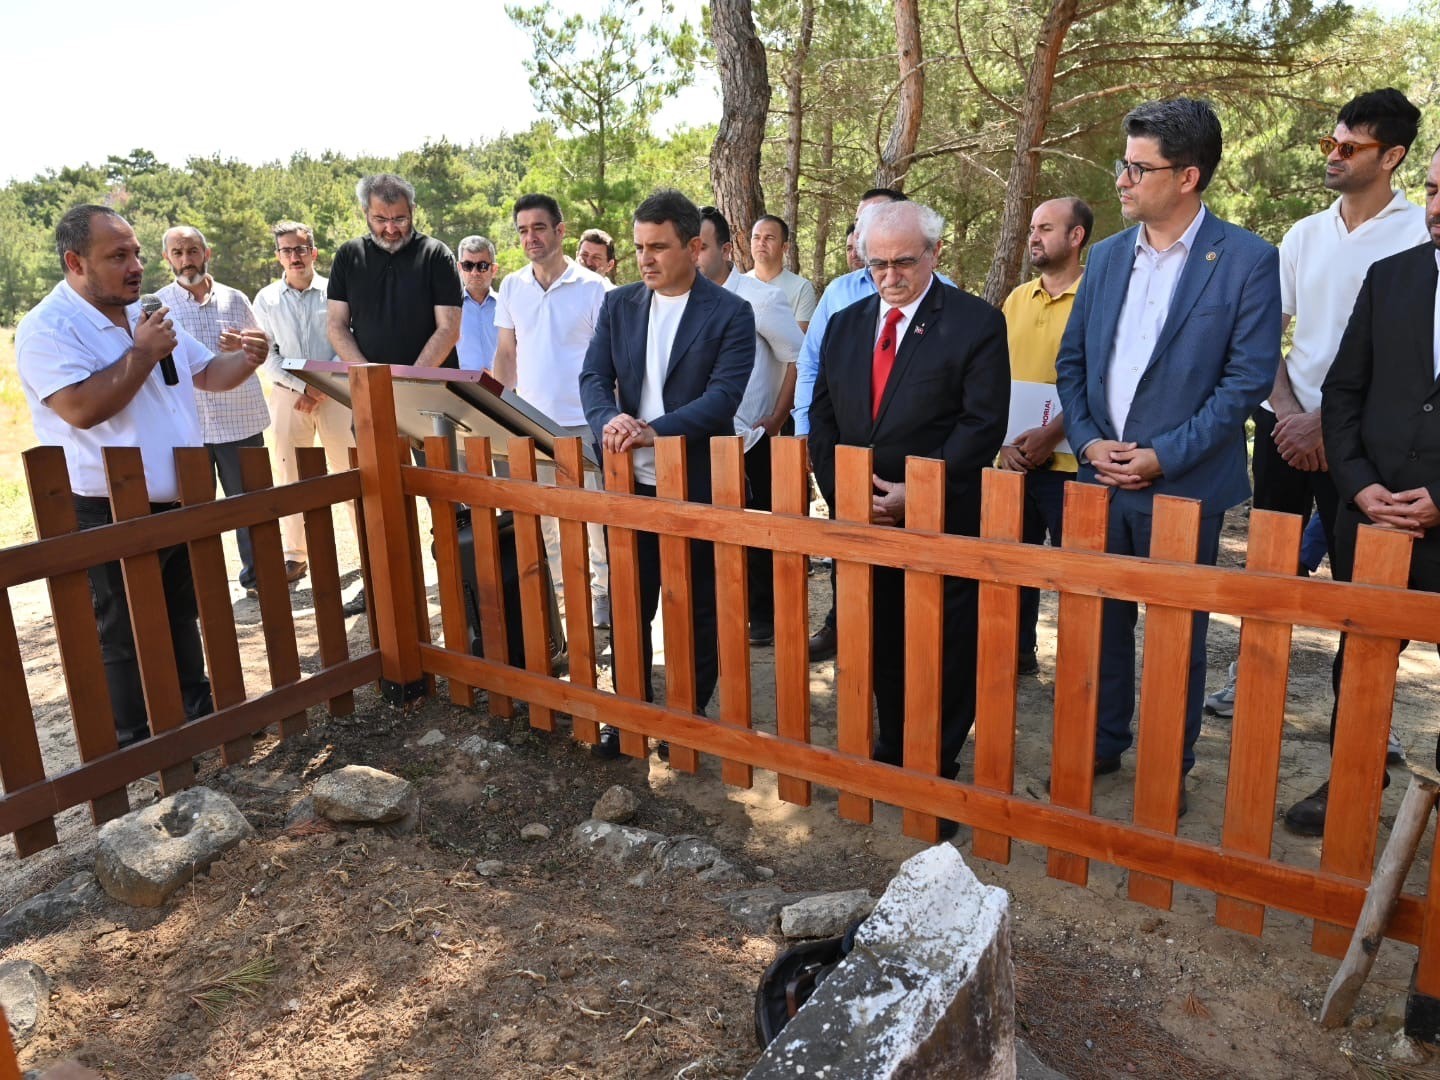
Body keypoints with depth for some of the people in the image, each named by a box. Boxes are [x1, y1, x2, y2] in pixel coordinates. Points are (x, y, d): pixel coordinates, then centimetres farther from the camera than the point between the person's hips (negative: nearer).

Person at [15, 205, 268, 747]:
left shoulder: (146, 316, 11)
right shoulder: (47, 329, -14)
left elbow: (207, 375, 19)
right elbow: (82, 408, -28)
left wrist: (245, 358, -4)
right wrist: (144, 352, -18)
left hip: (179, 502, 8)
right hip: (111, 515, -8)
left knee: (183, 617, 21)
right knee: (126, 636, 5)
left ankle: (197, 709, 36)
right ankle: (139, 743, 19)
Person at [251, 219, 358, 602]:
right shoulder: (266, 299, 6)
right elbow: (267, 355, 3)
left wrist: (323, 387, -12)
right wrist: (304, 387, -9)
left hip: (334, 393, -2)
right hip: (288, 395, 2)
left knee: (349, 470, -1)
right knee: (291, 474, 6)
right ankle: (295, 552, 13)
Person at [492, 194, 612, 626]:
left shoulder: (593, 287, -4)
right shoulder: (511, 287, 9)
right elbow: (506, 353, 14)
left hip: (582, 423, -4)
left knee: (595, 514, 1)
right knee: (537, 517, 11)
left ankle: (604, 591, 15)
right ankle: (553, 592, 24)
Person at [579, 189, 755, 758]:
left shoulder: (730, 313, -6)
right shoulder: (618, 305, 7)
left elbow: (723, 395, -17)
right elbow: (593, 376, 0)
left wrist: (656, 430, -29)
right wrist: (608, 420, -23)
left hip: (697, 482, -3)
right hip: (630, 480, 4)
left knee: (698, 610, 10)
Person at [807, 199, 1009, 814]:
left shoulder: (976, 324, -5)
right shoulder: (844, 325, 11)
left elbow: (983, 424, -12)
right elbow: (822, 418, 10)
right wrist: (843, 491, -4)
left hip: (944, 523, -4)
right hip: (861, 521, 5)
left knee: (945, 656, 5)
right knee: (881, 647, 14)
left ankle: (938, 774, 20)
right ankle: (892, 755, 31)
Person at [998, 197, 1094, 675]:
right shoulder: (1017, 299, 12)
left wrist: (1050, 435, -19)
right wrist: (1004, 439, -2)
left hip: (1068, 461, -6)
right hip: (1014, 458, 6)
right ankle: (1017, 651, 27)